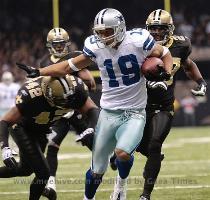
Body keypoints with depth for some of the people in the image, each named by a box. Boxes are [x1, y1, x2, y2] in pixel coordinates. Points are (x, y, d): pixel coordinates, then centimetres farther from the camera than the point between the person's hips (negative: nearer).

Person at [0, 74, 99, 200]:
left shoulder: (75, 89, -30)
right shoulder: (31, 97, -40)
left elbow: (93, 110, -23)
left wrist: (90, 129, -45)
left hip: (42, 129, 6)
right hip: (23, 128, -6)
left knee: (25, 169, 21)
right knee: (43, 173, -14)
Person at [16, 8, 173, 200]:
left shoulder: (138, 41, -12)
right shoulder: (95, 47, -2)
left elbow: (165, 54, 4)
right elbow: (70, 66, 9)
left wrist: (167, 71, -16)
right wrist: (38, 72, 5)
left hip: (134, 114, -3)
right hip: (108, 113, 3)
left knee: (123, 153, -28)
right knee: (97, 170, 7)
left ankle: (122, 182, 6)